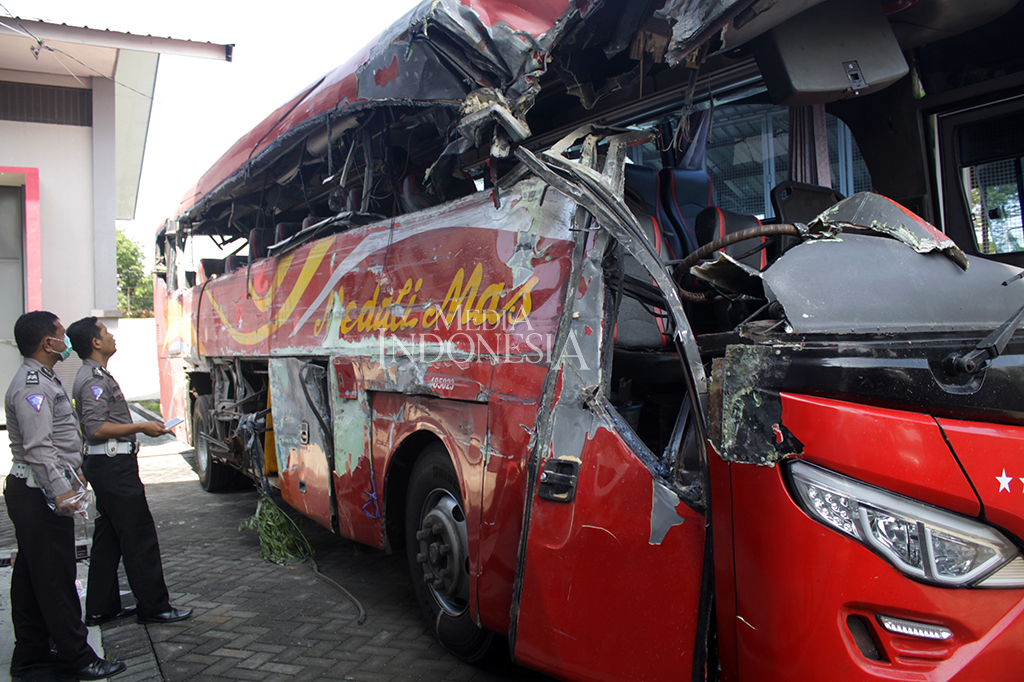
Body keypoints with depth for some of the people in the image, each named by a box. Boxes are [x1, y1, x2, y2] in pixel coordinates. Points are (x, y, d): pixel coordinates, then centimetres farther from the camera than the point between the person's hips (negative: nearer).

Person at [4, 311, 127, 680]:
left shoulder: (41, 380, 17)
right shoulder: (31, 386, -18)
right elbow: (38, 448, -26)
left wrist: (70, 474, 31)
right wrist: (60, 491, -31)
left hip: (35, 493, 11)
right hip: (38, 494, -11)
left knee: (31, 576, 15)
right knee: (56, 579, -4)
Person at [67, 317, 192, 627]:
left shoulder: (96, 376, 17)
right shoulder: (94, 380, -16)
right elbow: (96, 429, -23)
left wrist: (141, 427, 20)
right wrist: (141, 427, -18)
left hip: (106, 465, 11)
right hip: (113, 465, -11)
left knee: (108, 537, 14)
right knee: (140, 537, -5)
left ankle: (101, 608, 21)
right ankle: (153, 607, 1)